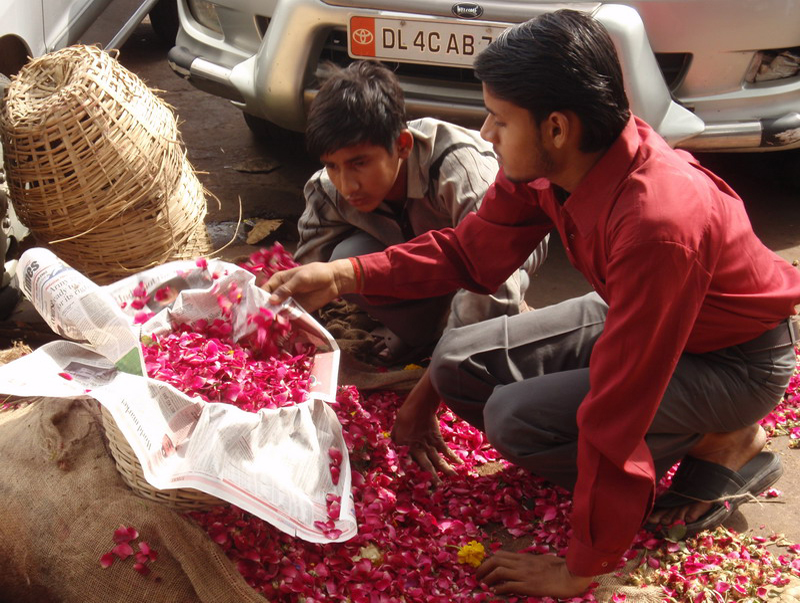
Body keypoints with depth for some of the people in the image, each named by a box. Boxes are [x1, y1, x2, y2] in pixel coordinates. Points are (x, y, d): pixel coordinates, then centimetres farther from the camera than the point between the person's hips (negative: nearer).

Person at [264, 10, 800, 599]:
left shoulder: (656, 224, -40)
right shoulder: (547, 163, -16)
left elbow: (616, 409, -35)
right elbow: (469, 251, 1)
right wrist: (344, 275, -11)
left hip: (736, 357, -8)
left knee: (514, 419, -23)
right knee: (459, 365, -2)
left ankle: (723, 446, -4)